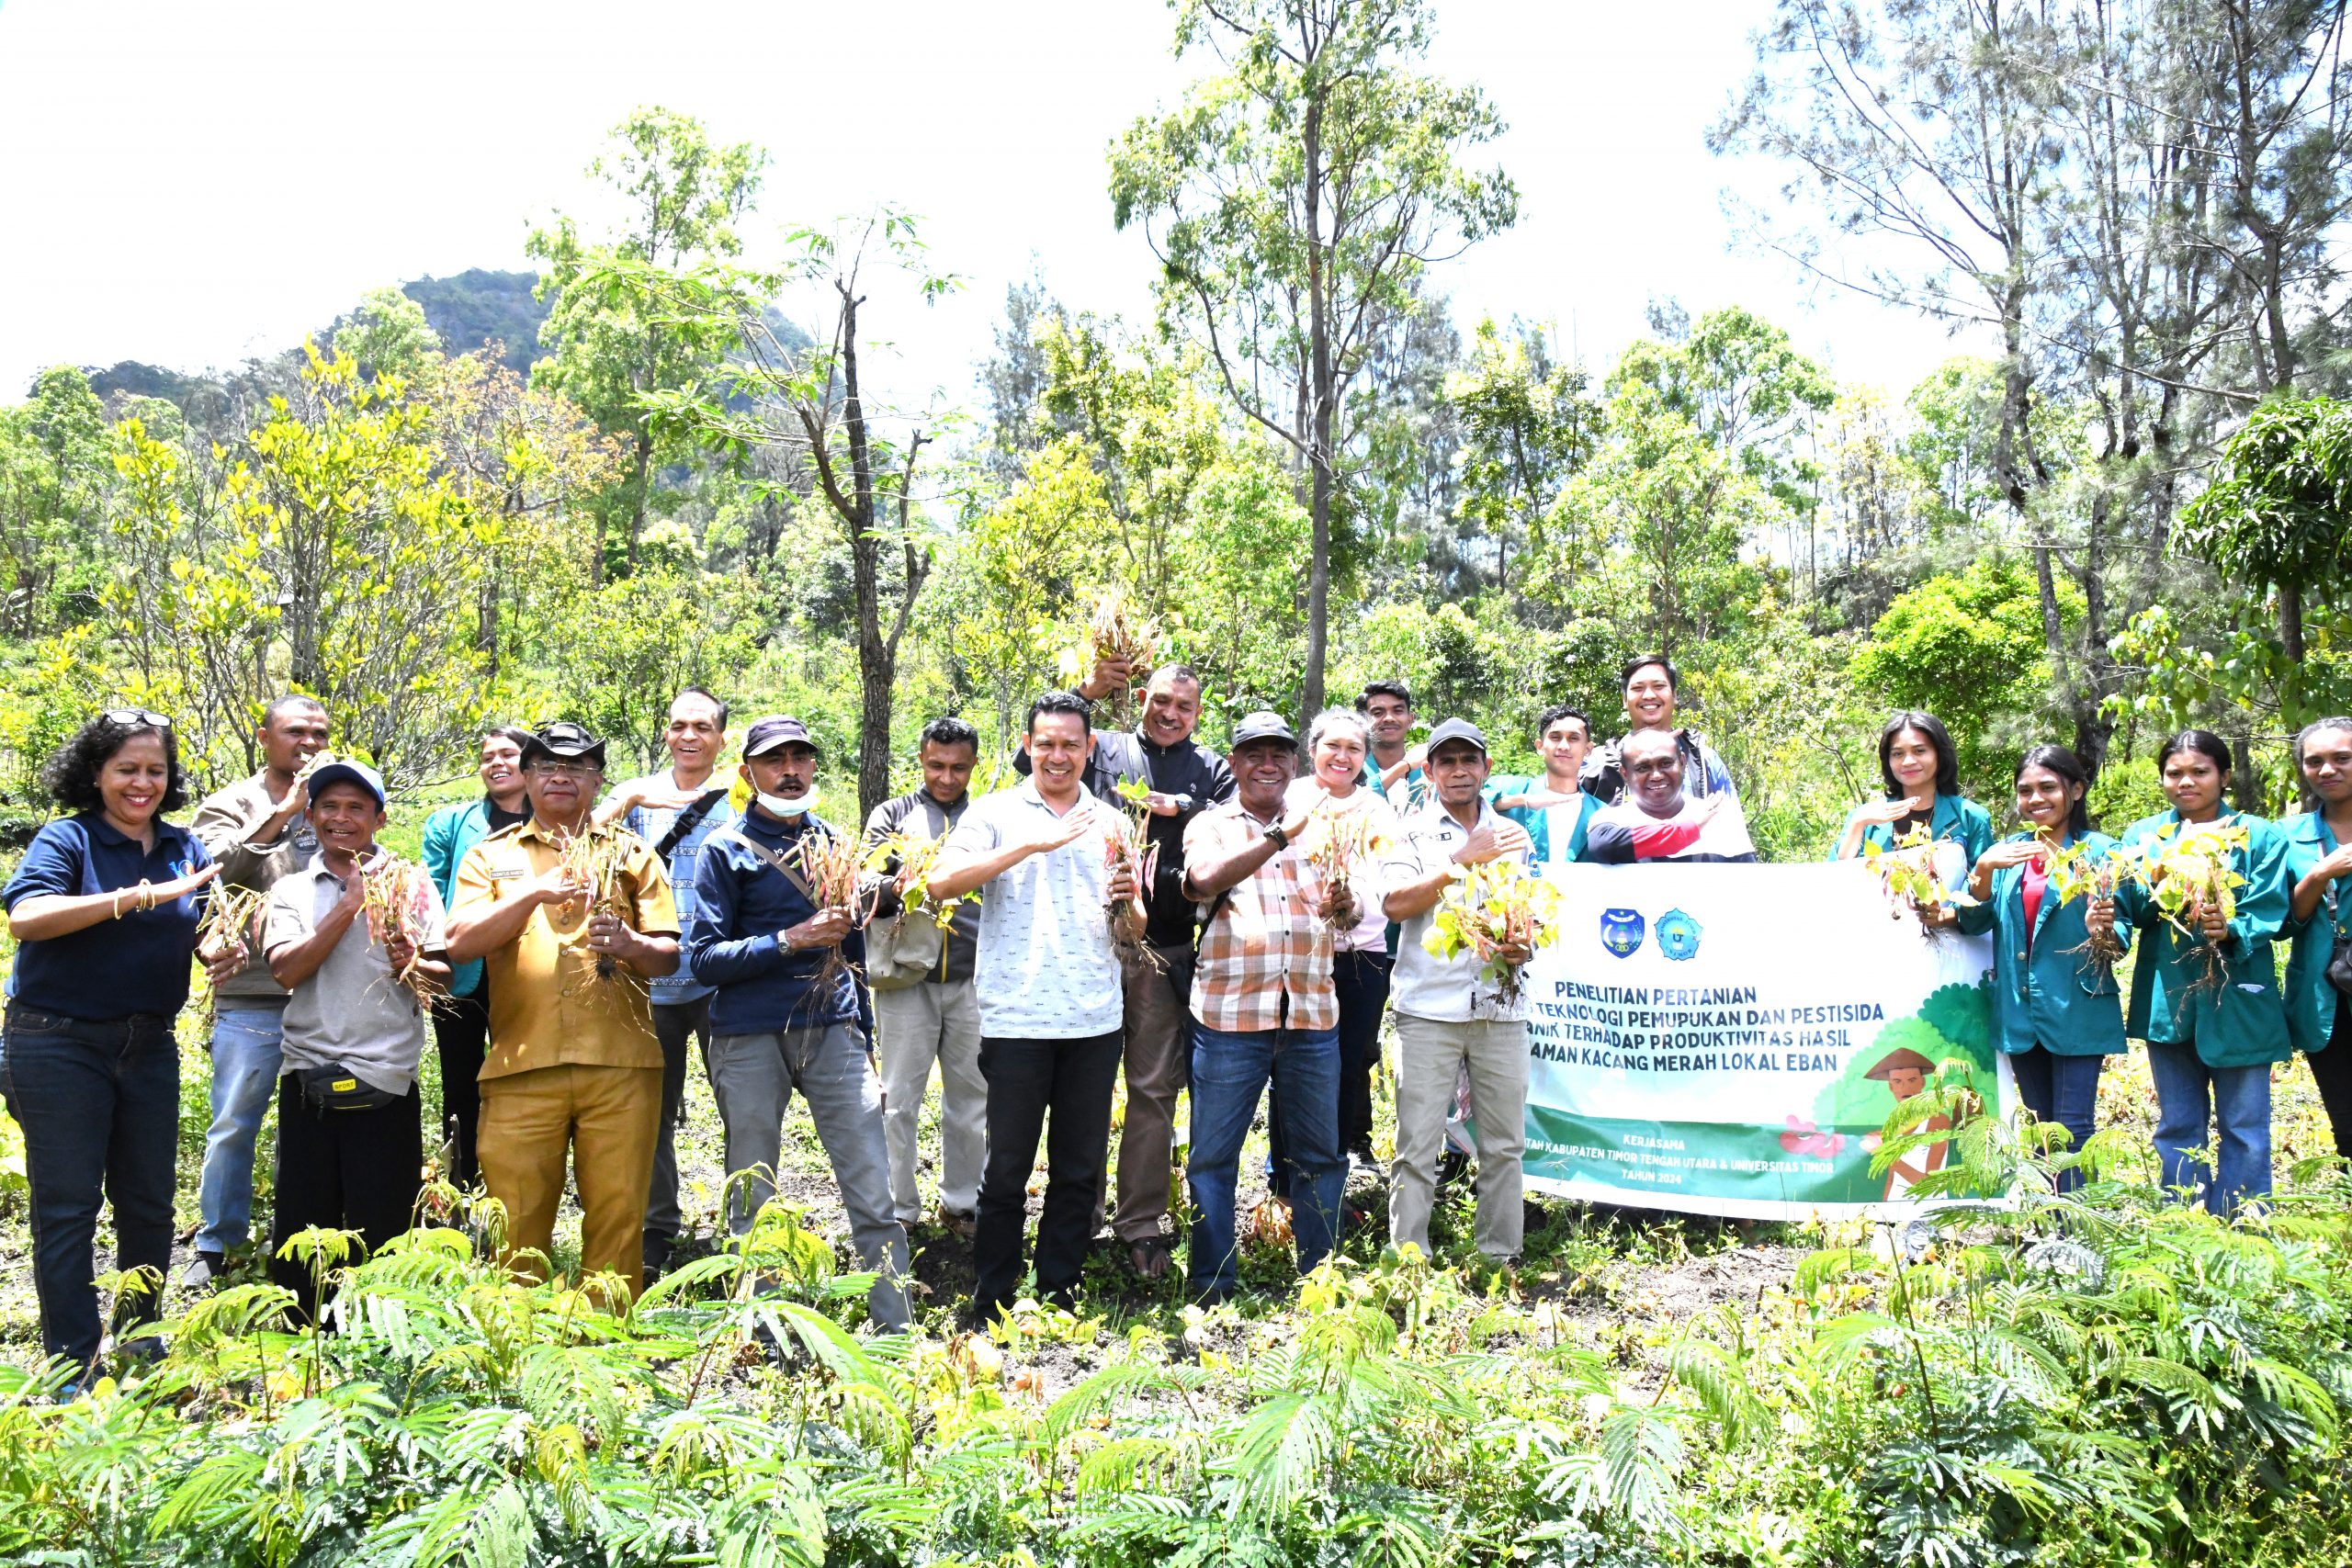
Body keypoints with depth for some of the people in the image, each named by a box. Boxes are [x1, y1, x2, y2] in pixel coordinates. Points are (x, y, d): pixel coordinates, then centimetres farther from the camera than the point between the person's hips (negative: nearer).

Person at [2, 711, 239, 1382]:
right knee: (67, 1206, 1)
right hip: (60, 1045, -5)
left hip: (148, 1045, 5)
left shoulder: (185, 848, 7)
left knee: (148, 1202, 12)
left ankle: (140, 1343, 28)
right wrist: (140, 895, -31)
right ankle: (74, 1370, 11)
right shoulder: (66, 839, -9)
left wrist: (224, 951, -10)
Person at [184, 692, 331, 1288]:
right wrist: (283, 813, -16)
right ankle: (214, 1246, 19)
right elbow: (217, 865, -15)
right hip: (253, 998, -2)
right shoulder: (232, 804, 5)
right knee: (233, 1125, 5)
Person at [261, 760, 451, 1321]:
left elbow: (443, 977, 3)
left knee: (384, 1232, 3)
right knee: (301, 1231, 8)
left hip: (386, 1085, -1)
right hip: (309, 1084, 2)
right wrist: (350, 905, -10)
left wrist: (409, 964, -18)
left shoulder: (411, 885, 7)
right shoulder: (291, 891, 10)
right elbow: (286, 969, -6)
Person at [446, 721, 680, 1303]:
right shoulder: (491, 856, 15)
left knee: (618, 1222, 2)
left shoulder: (631, 852, 15)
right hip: (521, 1066, 0)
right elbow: (461, 942, -1)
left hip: (620, 1065, 0)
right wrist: (537, 891, -13)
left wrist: (631, 945, -14)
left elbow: (670, 954, 8)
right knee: (515, 1227, 1)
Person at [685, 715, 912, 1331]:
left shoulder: (835, 842, 14)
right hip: (750, 1038, -3)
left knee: (874, 1196, -3)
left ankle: (897, 1330, 3)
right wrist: (792, 940, -15)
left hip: (832, 1031, 3)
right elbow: (703, 957, -8)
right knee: (753, 1203, 7)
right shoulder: (726, 849, 0)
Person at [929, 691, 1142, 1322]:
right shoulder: (996, 812, 3)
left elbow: (1134, 933, 14)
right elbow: (942, 881, -13)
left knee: (1080, 1172, 9)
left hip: (1095, 1021, 3)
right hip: (1016, 1018, -3)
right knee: (1007, 1169, 3)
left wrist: (1126, 905, -10)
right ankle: (991, 1306, 15)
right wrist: (1032, 845, -18)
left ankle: (1059, 1296, 22)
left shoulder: (1109, 823, 13)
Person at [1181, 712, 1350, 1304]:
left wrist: (1344, 907, -11)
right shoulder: (1211, 825, 5)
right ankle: (1212, 1290, 15)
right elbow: (1204, 880, -17)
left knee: (1319, 1156, 9)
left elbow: (1345, 914, 13)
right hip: (1230, 1012, -3)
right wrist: (1283, 833, -24)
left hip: (1312, 1014, 3)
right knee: (1214, 1155, 3)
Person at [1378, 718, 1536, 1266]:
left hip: (1501, 1007, 4)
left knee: (1505, 1144, 6)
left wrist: (1524, 944, -3)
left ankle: (1500, 1258, 16)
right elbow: (1396, 904, -10)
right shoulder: (1414, 831, 5)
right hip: (1429, 1006, -3)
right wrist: (1462, 860, -14)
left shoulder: (1513, 835, 16)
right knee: (1417, 1147, -4)